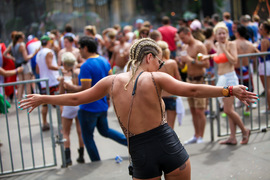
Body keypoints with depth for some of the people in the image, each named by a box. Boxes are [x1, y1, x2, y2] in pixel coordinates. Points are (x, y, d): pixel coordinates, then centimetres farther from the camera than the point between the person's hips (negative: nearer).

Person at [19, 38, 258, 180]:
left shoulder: (112, 81, 4)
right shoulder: (155, 78, -6)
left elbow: (75, 98, 12)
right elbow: (193, 90, -14)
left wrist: (42, 98, 26)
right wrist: (229, 91, -12)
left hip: (141, 154, 3)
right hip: (170, 146, -2)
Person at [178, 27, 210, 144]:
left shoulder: (199, 46, -11)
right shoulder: (185, 47, 13)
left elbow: (206, 64, -20)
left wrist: (191, 60, -22)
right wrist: (182, 61, 0)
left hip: (199, 80, -8)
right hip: (189, 79, 8)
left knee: (199, 111, -6)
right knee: (193, 111, 10)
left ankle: (201, 137, 0)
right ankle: (196, 136, 18)